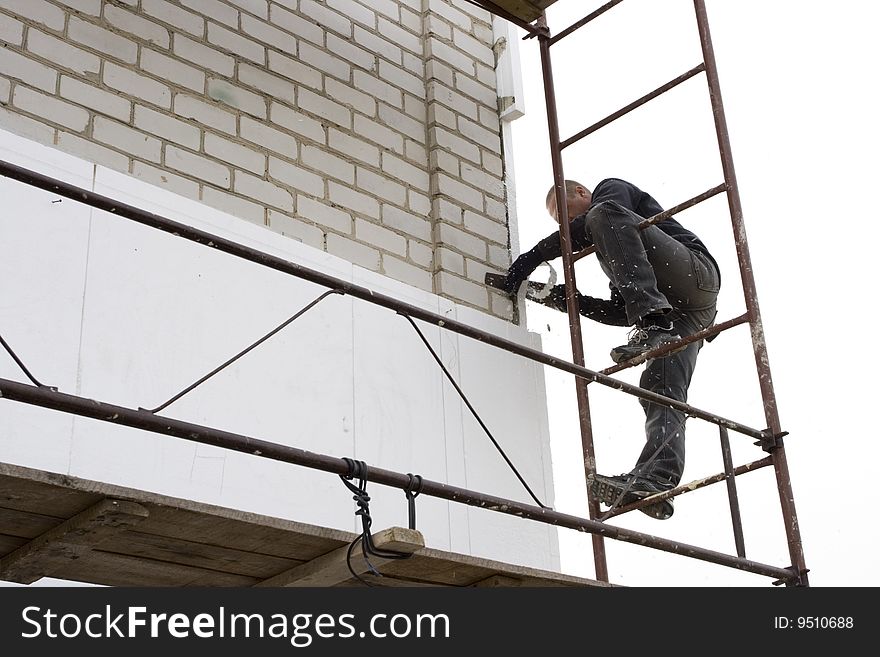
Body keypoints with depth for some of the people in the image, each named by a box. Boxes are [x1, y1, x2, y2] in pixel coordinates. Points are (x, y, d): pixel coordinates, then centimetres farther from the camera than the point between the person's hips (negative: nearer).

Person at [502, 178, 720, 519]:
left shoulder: (613, 188, 18)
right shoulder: (611, 252, 40)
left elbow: (590, 223, -8)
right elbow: (622, 312, 30)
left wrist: (536, 254, -8)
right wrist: (574, 302, 17)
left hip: (695, 271, -8)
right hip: (685, 310, 8)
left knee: (604, 218, -24)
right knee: (660, 388, -15)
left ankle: (651, 319, -39)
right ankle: (655, 480, -36)